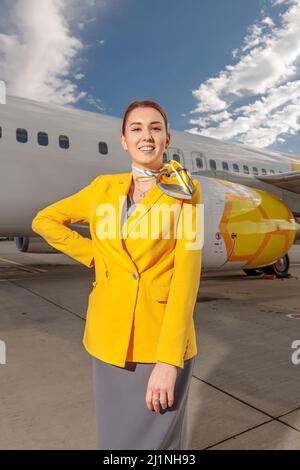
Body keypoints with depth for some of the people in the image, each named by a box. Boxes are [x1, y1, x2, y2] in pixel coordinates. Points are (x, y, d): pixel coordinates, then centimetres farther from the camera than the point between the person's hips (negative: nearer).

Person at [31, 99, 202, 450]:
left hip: (163, 340, -2)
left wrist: (168, 359, -18)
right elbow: (44, 221, 15)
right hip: (111, 336, 3)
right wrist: (94, 255, 2)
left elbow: (187, 272, -12)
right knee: (114, 436, 18)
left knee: (158, 438, 12)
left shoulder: (185, 193, -3)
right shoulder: (104, 187, 5)